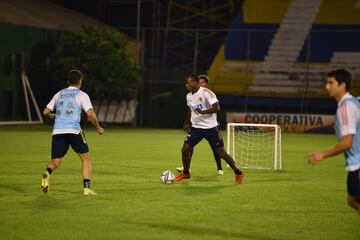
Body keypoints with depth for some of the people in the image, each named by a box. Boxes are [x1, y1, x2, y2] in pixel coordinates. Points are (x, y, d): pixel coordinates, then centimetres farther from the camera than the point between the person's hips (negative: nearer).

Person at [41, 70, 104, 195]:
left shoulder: (59, 94, 18)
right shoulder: (81, 95, 5)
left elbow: (46, 112, 16)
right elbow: (90, 115, -8)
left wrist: (53, 115, 37)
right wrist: (98, 128, 8)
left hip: (57, 131, 3)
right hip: (74, 130, -3)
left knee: (55, 161, 7)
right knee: (86, 158, 11)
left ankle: (47, 172, -27)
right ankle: (87, 188, 1)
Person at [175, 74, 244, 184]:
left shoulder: (206, 92, -17)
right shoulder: (189, 96, 6)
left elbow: (217, 108, -25)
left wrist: (203, 112, -34)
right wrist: (186, 122, 25)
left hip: (210, 127, -6)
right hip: (196, 127, 6)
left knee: (221, 152, -4)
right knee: (185, 149, -4)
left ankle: (238, 173, 11)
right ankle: (186, 173, 18)